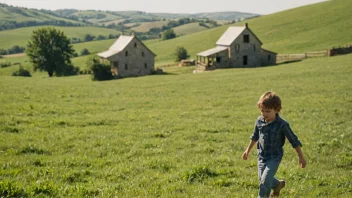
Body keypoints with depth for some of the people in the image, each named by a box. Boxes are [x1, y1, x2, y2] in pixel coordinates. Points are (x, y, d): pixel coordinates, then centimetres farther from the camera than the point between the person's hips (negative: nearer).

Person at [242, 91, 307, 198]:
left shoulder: (282, 124, -19)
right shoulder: (259, 121, -5)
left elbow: (294, 140, -10)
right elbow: (255, 136, 13)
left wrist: (301, 157, -5)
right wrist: (248, 150, 20)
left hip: (274, 157, -5)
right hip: (262, 156, 5)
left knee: (265, 180, -13)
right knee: (262, 179, 16)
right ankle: (278, 184, 47)